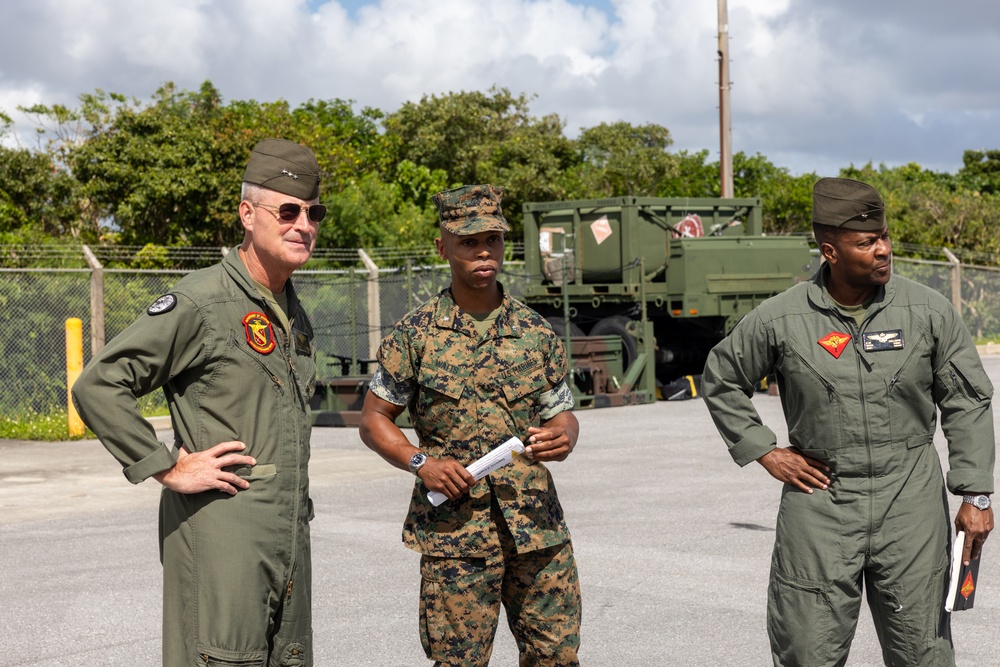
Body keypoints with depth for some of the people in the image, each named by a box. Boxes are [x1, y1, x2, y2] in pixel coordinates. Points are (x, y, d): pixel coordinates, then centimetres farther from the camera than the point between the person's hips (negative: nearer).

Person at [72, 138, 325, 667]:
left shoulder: (295, 317, 15)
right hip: (218, 533, -8)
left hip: (289, 538, 8)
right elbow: (97, 386, -16)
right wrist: (169, 468, -16)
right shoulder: (201, 301, -12)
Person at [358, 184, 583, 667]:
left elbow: (561, 412, 13)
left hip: (538, 524, 3)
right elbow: (374, 419, 5)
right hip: (453, 530, -2)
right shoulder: (415, 335, 0)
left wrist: (563, 438, -10)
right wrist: (420, 462, -12)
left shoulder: (537, 332, 6)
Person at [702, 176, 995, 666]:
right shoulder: (779, 319, -4)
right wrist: (763, 451, 3)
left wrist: (976, 496, 0)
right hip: (819, 500, -1)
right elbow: (720, 381, 11)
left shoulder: (929, 311, -2)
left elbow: (967, 403, 5)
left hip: (911, 501, 1)